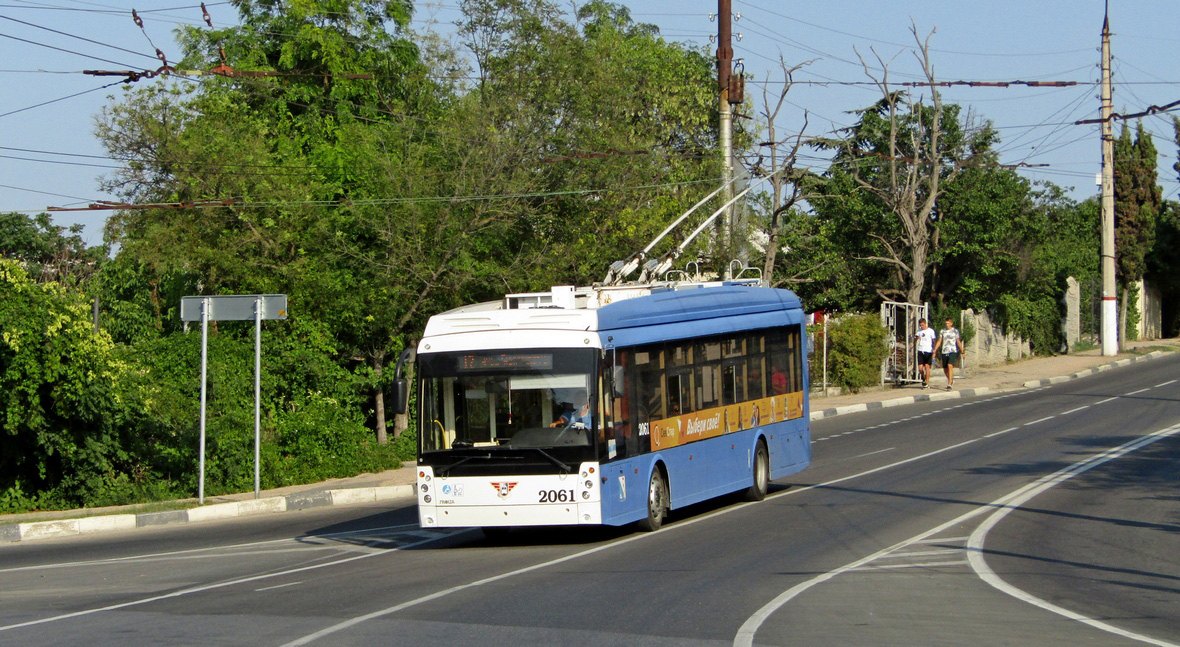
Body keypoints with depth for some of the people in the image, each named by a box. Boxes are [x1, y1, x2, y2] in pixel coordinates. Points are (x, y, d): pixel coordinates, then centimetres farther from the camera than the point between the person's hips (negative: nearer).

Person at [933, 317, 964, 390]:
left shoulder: (955, 331, 3)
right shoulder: (943, 331, 12)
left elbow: (958, 342, 4)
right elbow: (939, 342, 14)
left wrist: (962, 352, 2)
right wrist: (934, 350, 6)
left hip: (953, 352, -4)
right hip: (944, 352, 4)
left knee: (950, 366, -21)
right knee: (945, 369, 8)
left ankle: (949, 384, -25)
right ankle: (951, 380, 35)